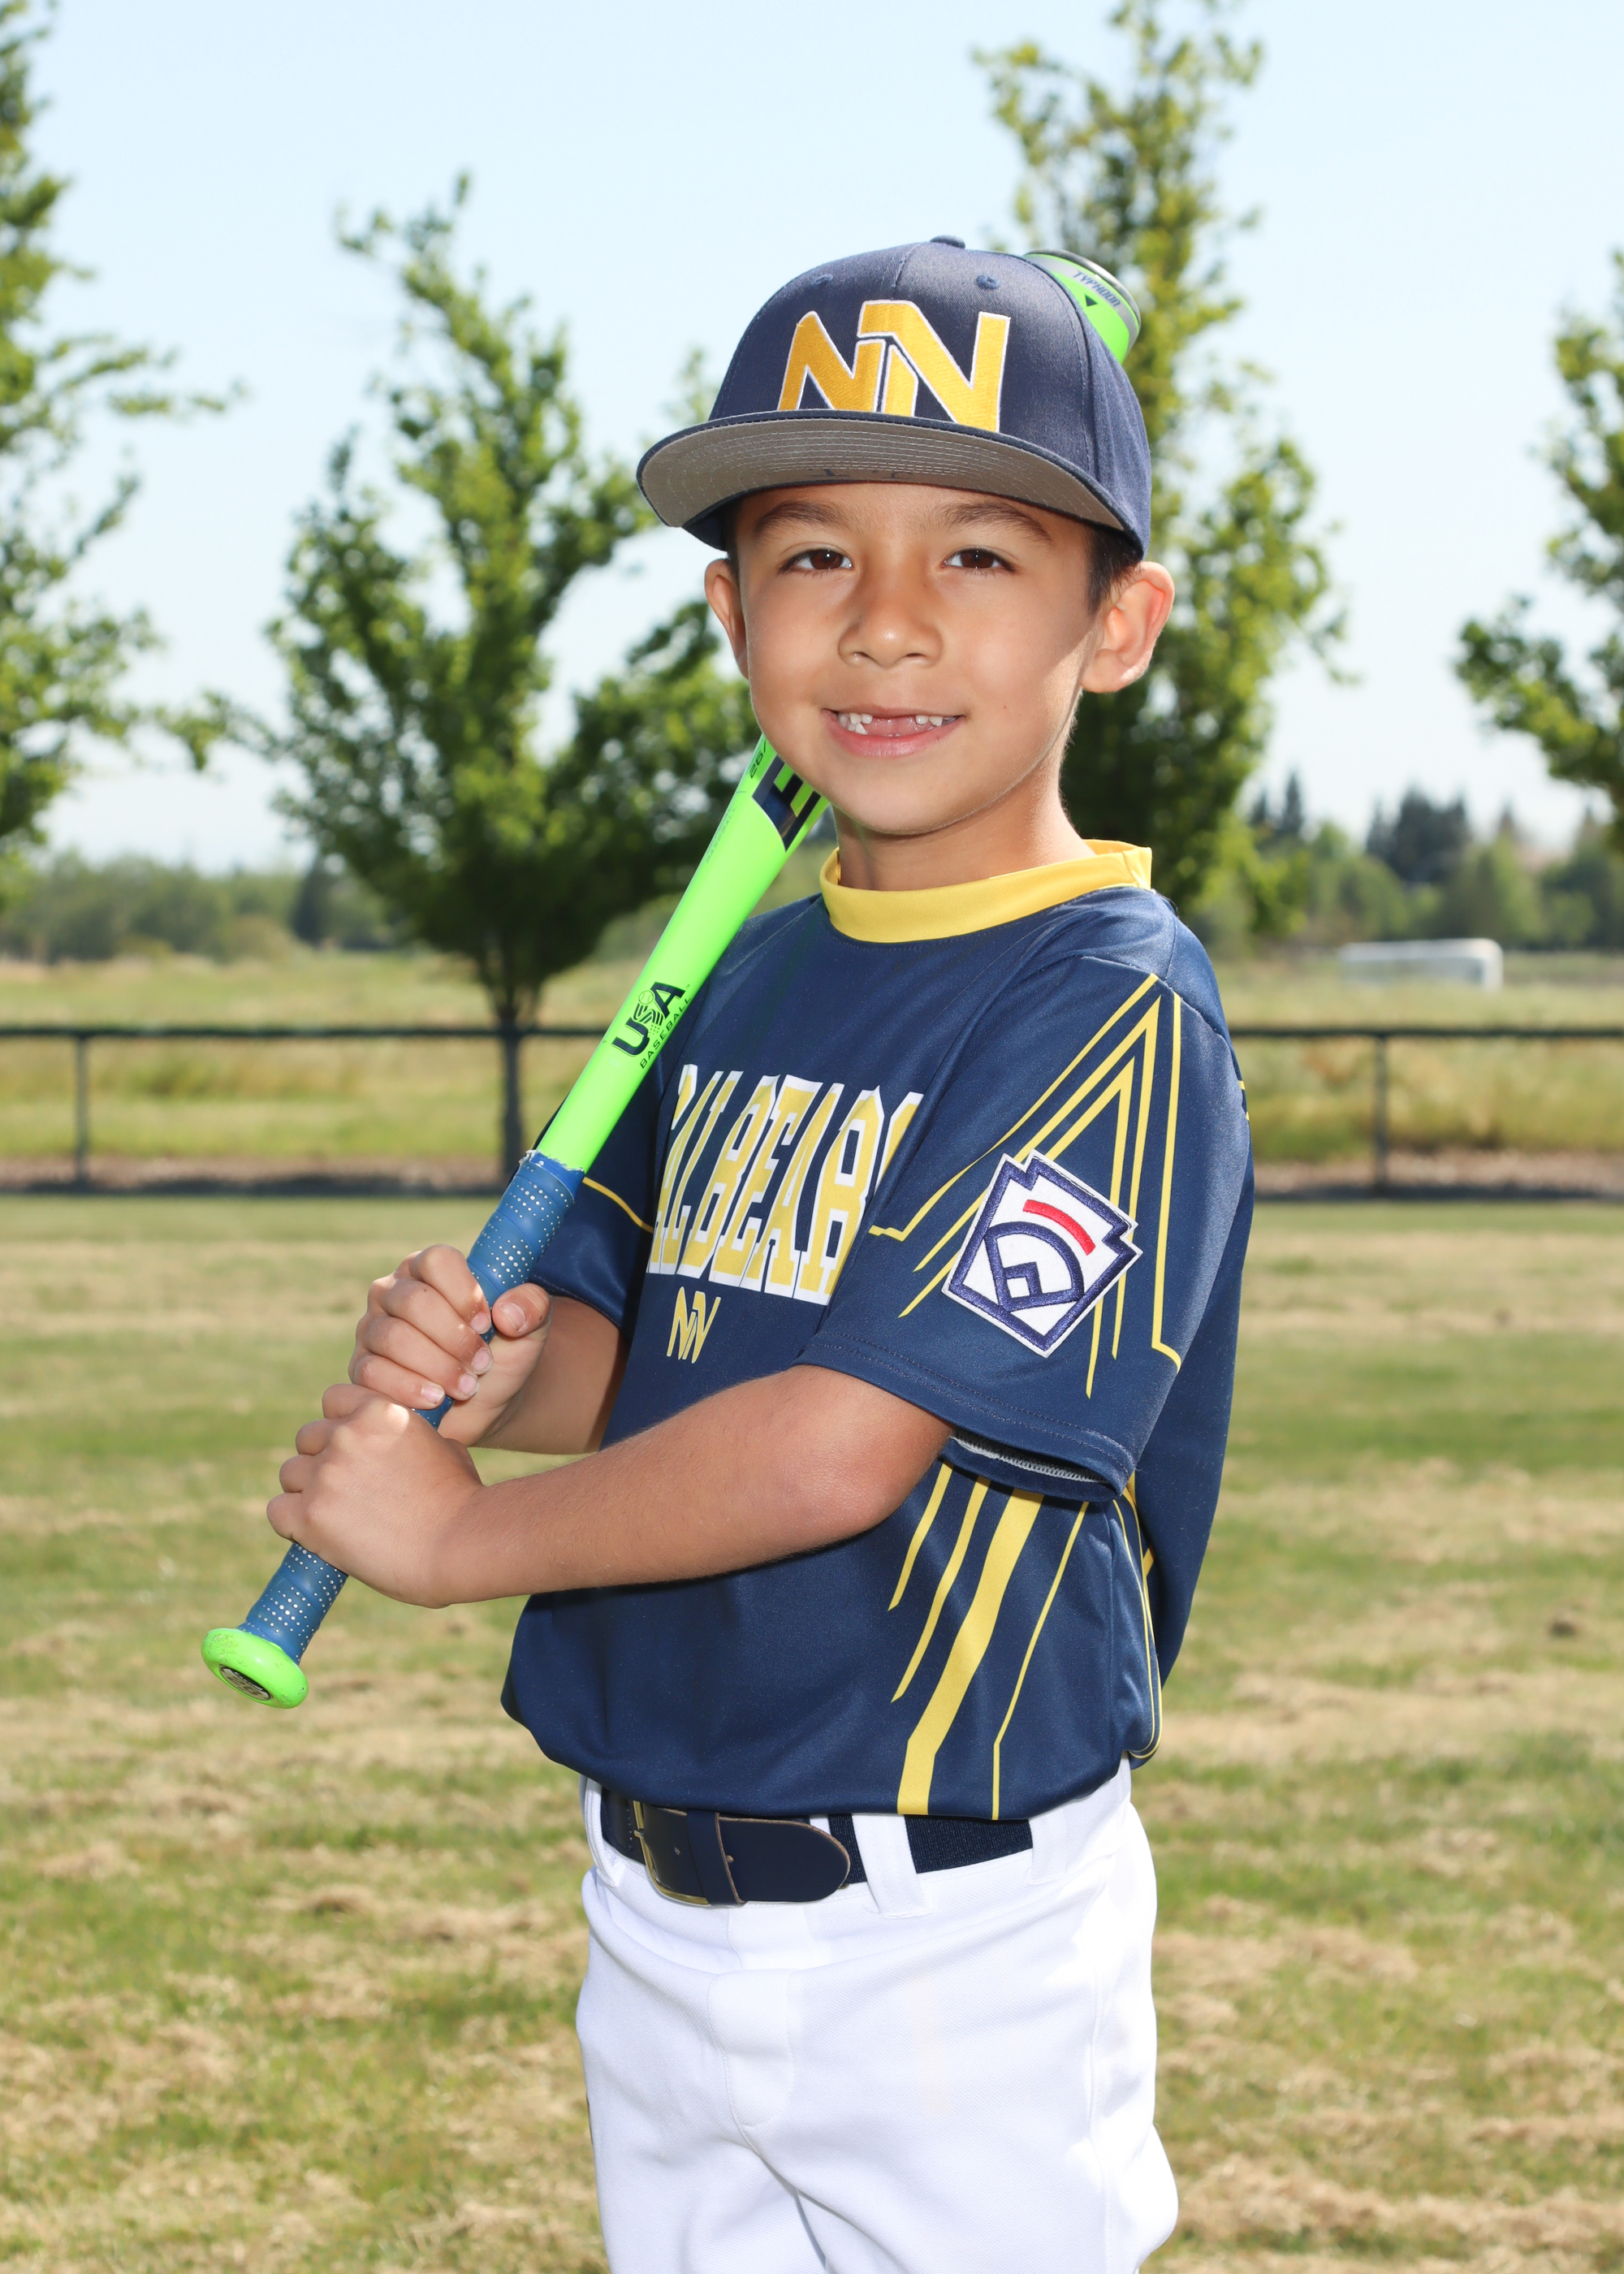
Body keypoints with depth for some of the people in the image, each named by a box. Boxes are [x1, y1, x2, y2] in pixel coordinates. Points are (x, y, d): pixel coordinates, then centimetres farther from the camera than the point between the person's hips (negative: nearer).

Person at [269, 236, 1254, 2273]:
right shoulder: (748, 980, 7)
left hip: (947, 1947, -7)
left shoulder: (1113, 1012, -17)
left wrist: (467, 1531, -13)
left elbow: (849, 1438, -24)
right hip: (656, 1912, 7)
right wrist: (506, 1367, -10)